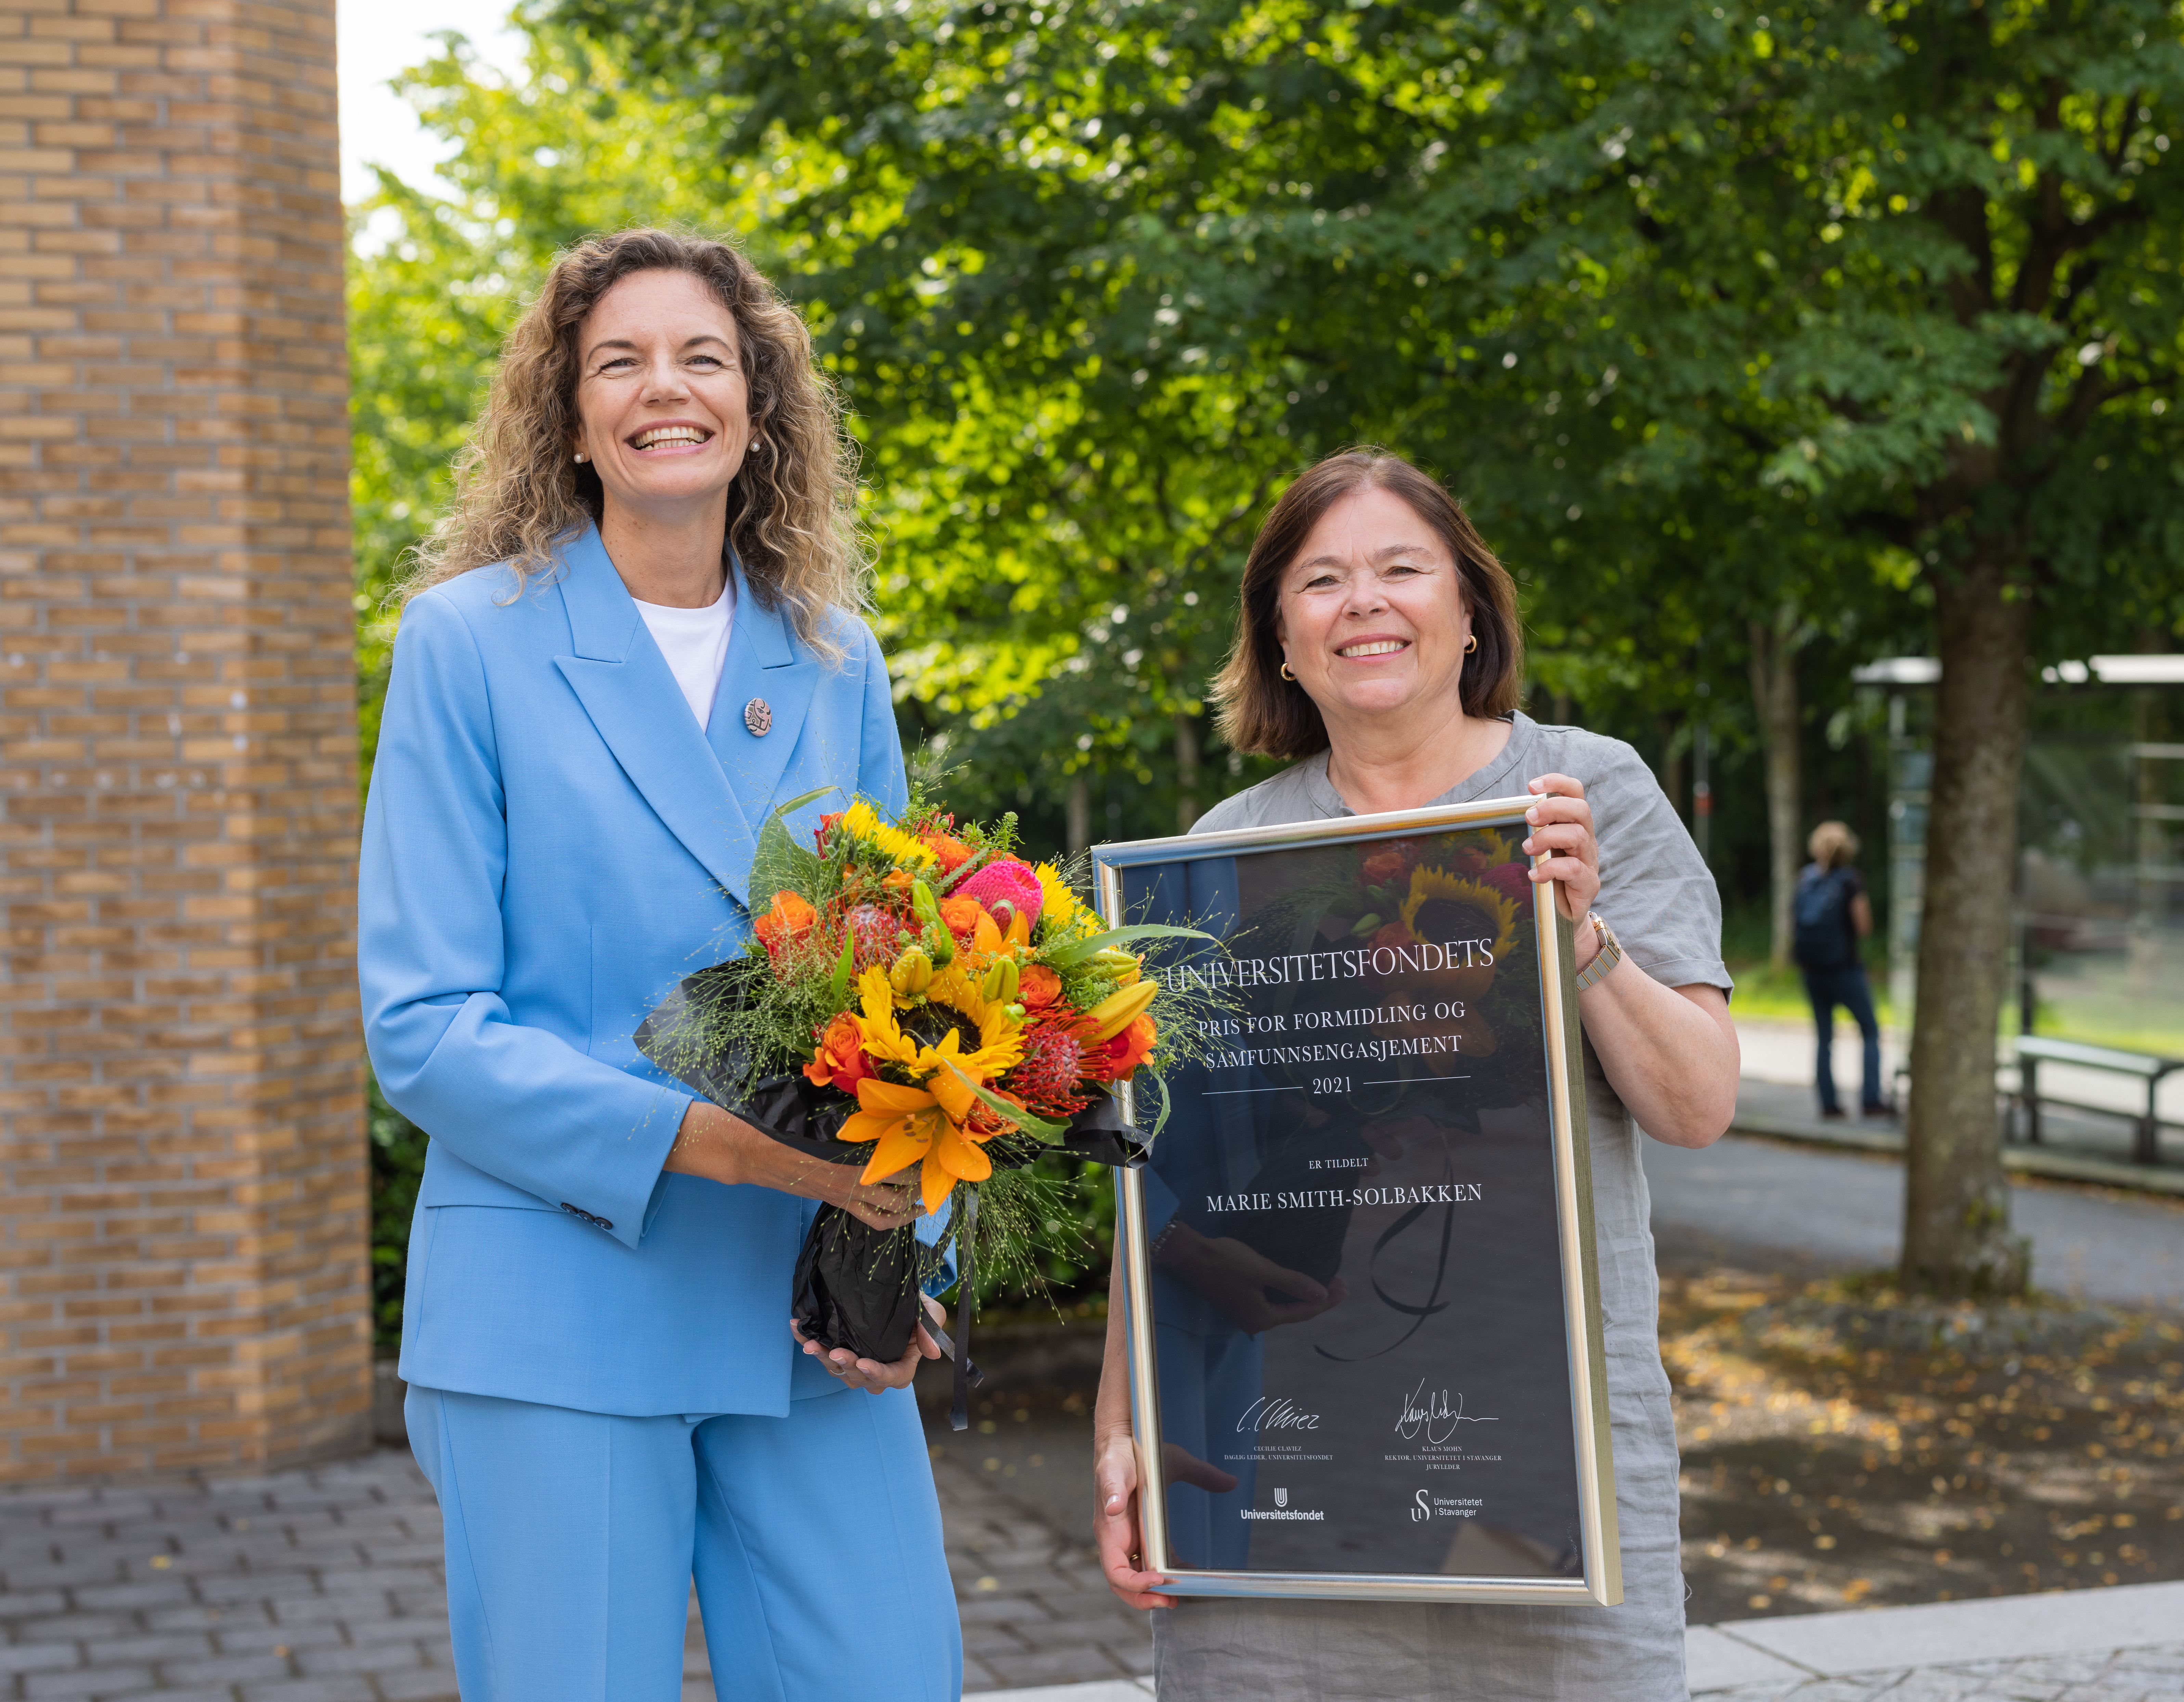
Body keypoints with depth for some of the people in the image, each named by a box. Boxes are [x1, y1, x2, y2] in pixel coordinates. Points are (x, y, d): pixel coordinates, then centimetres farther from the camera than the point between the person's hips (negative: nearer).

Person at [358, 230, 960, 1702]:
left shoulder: (836, 664, 10)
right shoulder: (472, 640, -2)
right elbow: (423, 1026, -7)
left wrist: (903, 1257, -2)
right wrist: (708, 1138, -18)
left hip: (808, 1318, 4)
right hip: (558, 1311, -3)